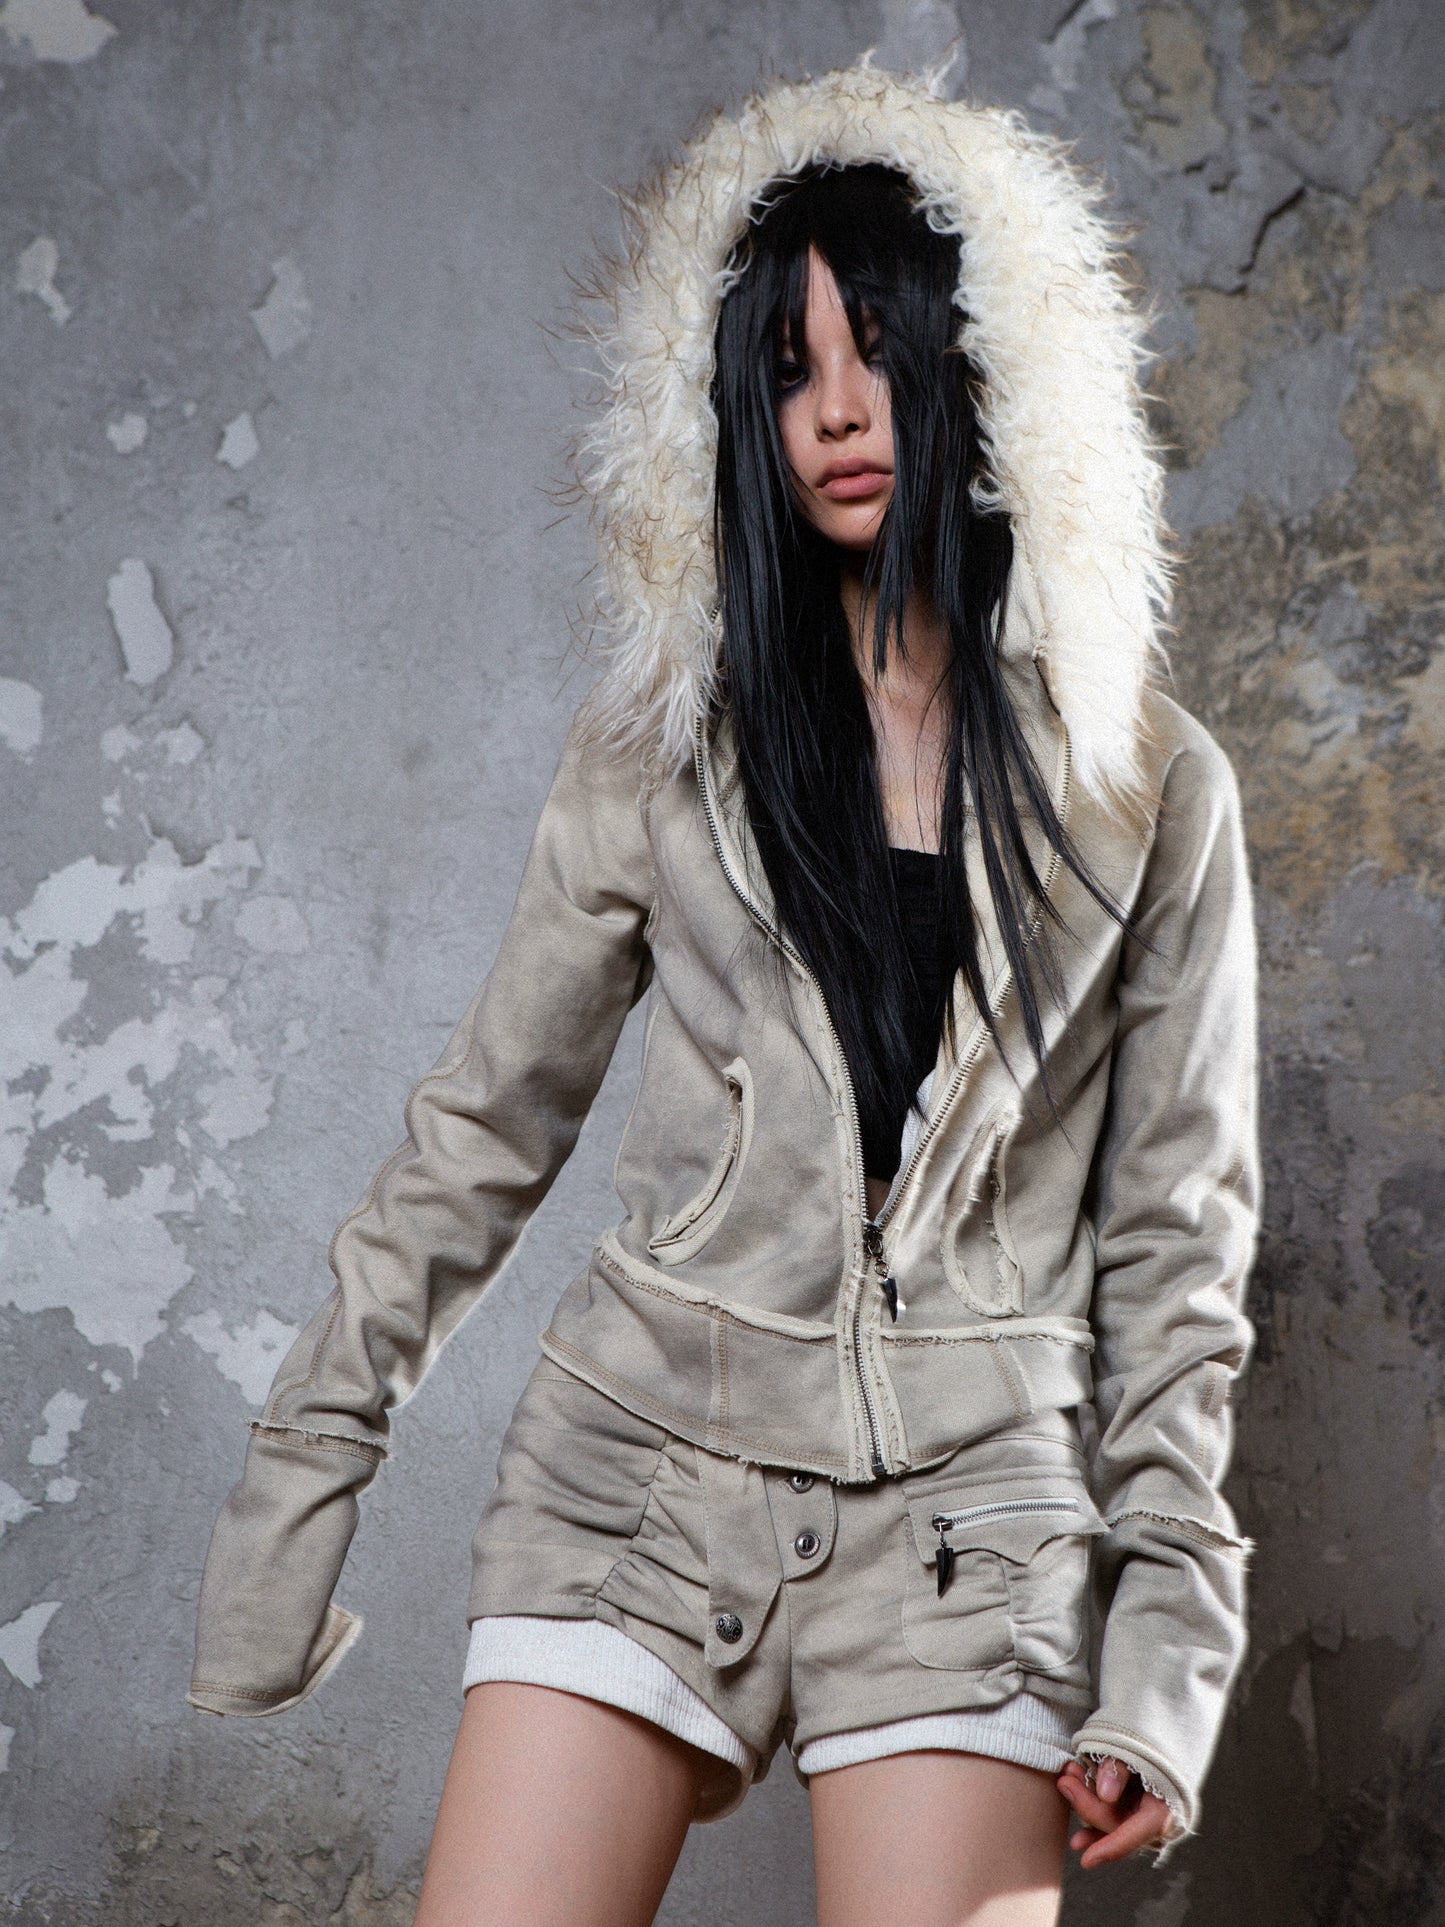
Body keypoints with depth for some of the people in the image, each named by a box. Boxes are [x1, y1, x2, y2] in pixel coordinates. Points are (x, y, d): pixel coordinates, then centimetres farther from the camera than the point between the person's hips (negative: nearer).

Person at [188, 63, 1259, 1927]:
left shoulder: (1150, 787, 4)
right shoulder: (661, 745, 7)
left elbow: (1177, 1227, 6)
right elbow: (483, 1127, 10)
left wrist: (1166, 1614, 0)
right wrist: (304, 1462, 7)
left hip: (968, 1513, -1)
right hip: (645, 1467, 1)